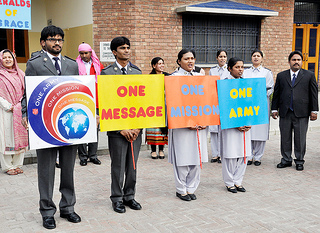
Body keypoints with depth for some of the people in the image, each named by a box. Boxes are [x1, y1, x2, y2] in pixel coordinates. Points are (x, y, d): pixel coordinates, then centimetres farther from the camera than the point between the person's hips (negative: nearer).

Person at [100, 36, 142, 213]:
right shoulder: (107, 73, -3)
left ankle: (129, 196, 26)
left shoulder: (137, 72, 11)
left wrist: (138, 126, -2)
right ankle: (117, 199, 20)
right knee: (118, 167, 5)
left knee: (132, 166, 12)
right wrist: (122, 127, -12)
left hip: (136, 128, 4)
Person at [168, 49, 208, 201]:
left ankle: (191, 188, 21)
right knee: (182, 158, 0)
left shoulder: (199, 77, 13)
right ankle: (181, 190, 16)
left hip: (199, 124, 5)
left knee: (196, 157, 8)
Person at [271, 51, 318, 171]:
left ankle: (299, 161, 19)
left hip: (301, 113, -2)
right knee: (285, 138, 8)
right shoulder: (281, 76, 10)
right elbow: (276, 93, 11)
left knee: (300, 138, 5)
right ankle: (286, 159, 21)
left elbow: (314, 94, 4)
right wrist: (274, 109, 6)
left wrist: (314, 110, -1)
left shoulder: (309, 75, 5)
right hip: (285, 113, 2)